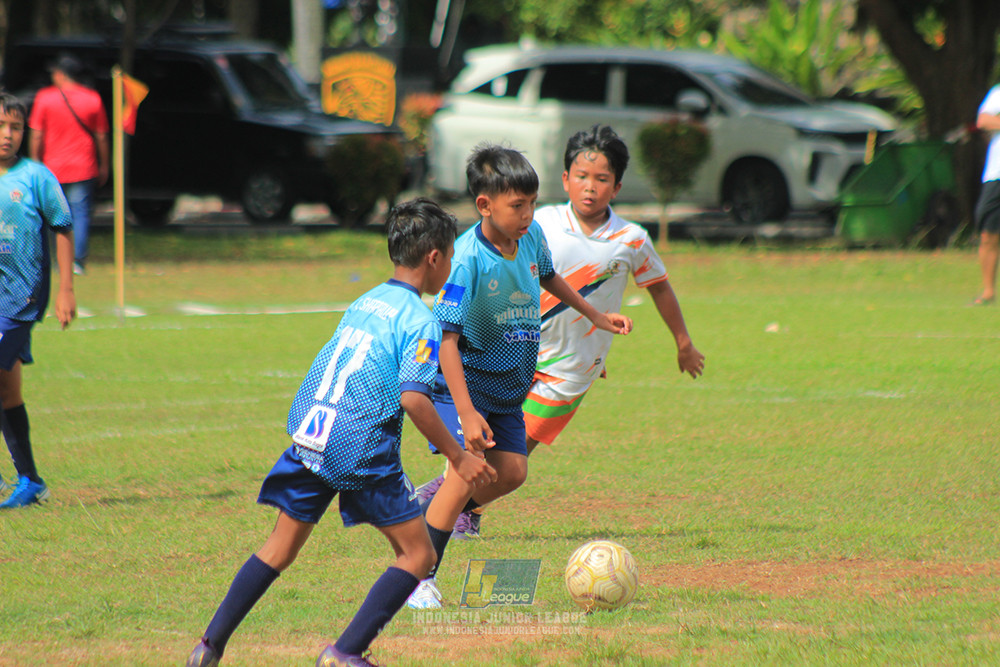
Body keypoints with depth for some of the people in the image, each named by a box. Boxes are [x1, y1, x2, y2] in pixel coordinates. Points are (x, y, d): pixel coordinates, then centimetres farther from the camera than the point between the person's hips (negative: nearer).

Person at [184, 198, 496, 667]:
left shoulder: (365, 302, 17)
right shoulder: (419, 320, -7)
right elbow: (413, 397, -17)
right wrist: (457, 457, -10)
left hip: (307, 434, 7)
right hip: (362, 448, -7)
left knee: (282, 545, 18)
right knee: (417, 554, 2)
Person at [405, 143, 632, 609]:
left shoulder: (531, 236, -5)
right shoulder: (468, 260, -27)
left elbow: (547, 277, 21)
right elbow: (446, 338, -29)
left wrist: (594, 315, 27)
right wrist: (466, 412, -34)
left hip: (507, 384, 7)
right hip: (463, 378, -7)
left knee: (511, 471, 4)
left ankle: (435, 509, 28)